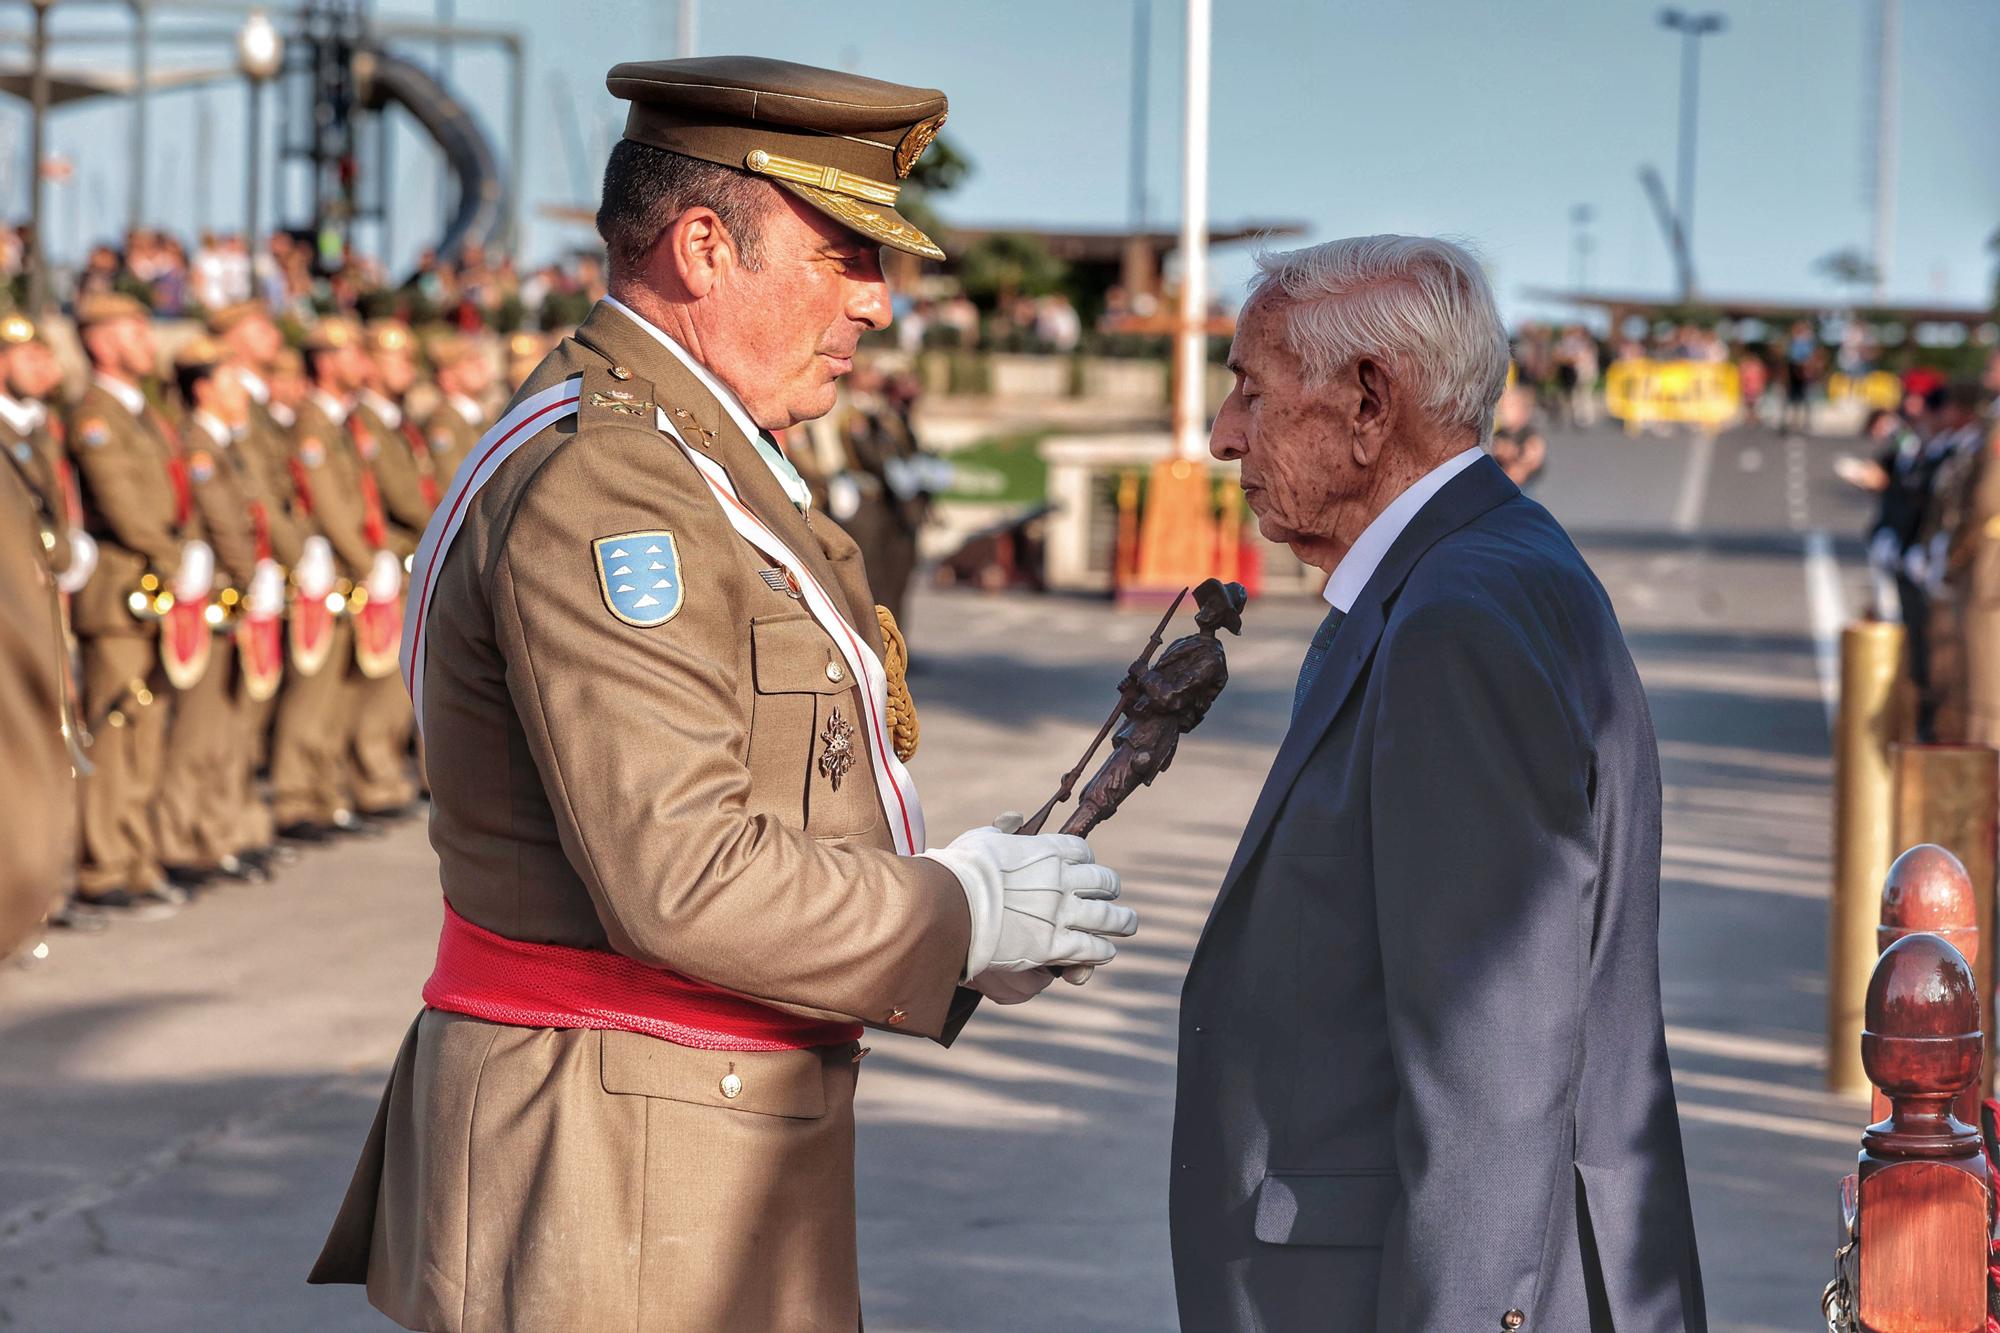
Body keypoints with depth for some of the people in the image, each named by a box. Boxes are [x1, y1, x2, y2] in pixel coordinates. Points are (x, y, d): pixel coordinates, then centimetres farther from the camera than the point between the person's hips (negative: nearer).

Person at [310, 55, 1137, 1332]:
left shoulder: (681, 463, 16)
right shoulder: (598, 484, -18)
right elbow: (682, 877, -25)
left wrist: (939, 897, 5)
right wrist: (961, 917, -14)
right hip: (618, 1179, -10)